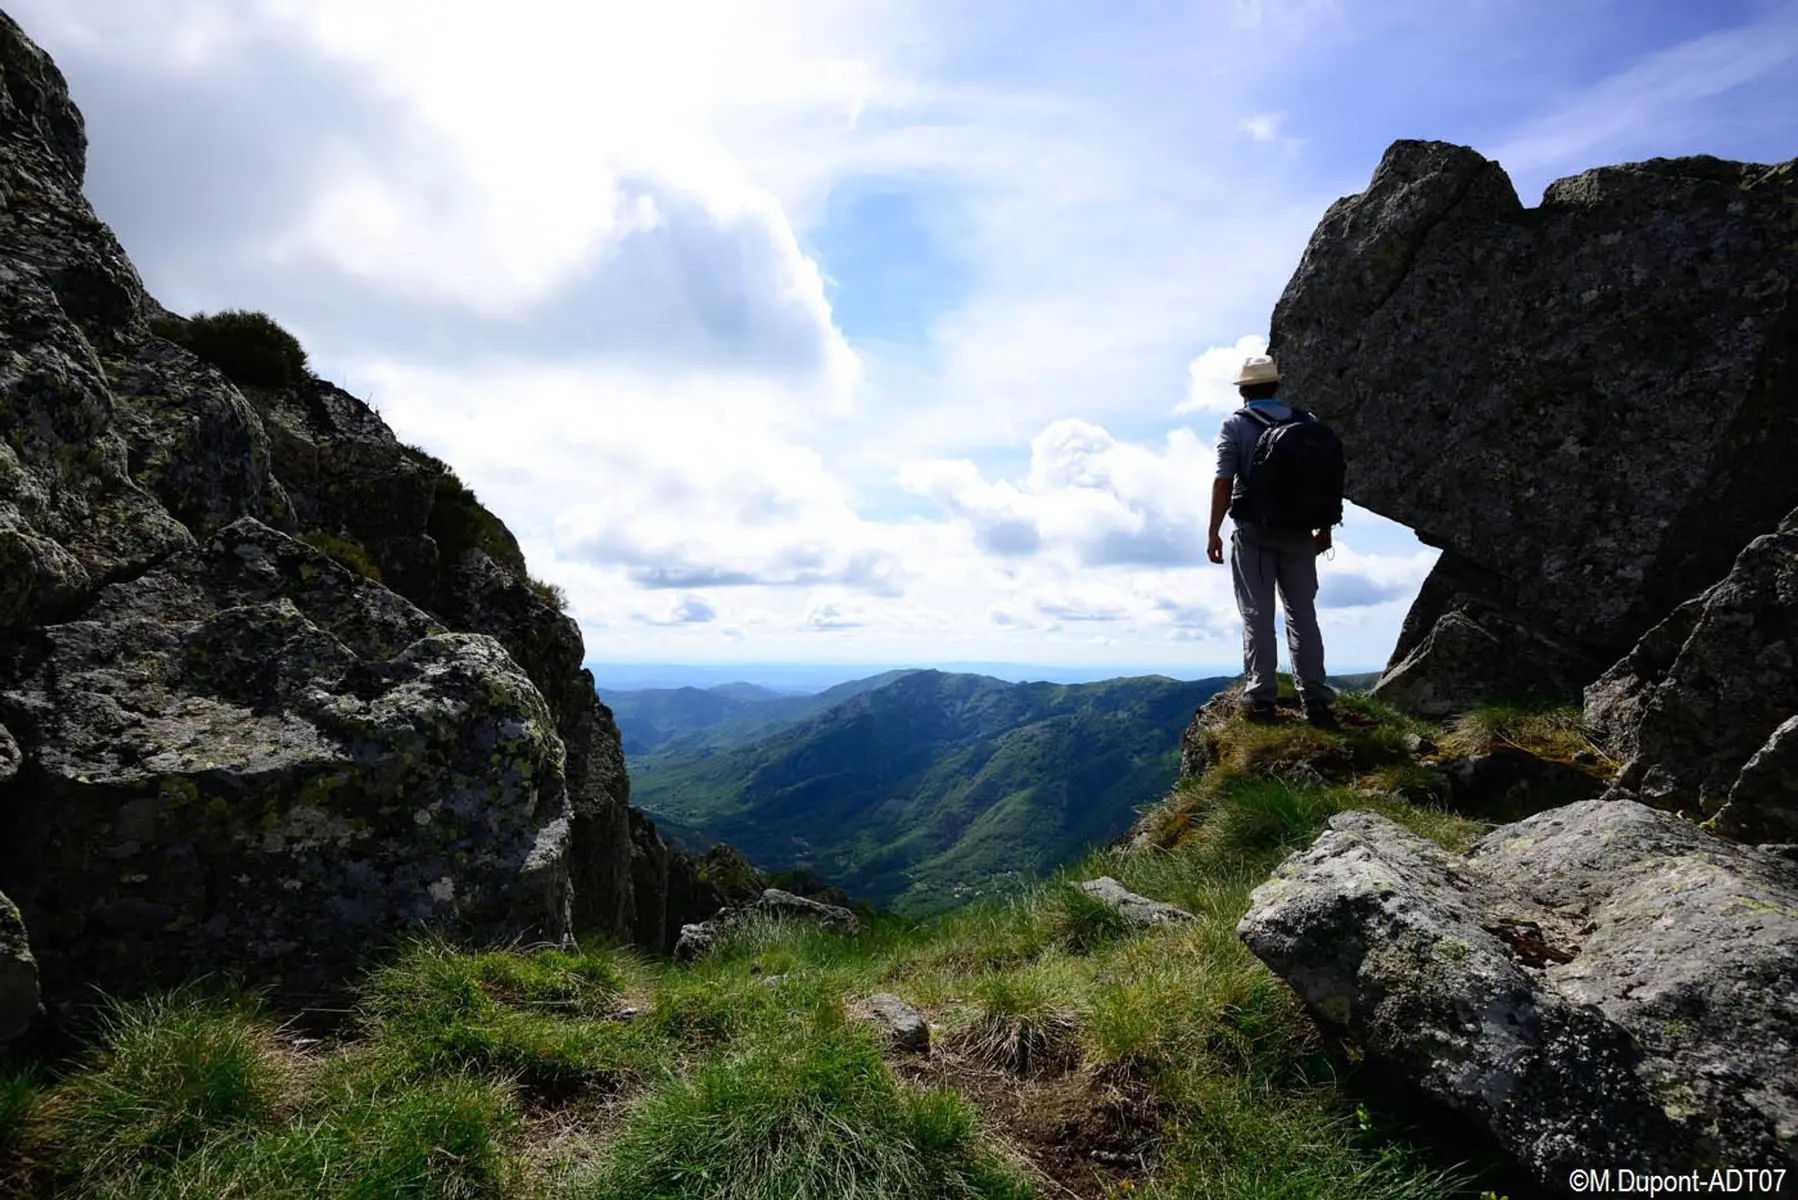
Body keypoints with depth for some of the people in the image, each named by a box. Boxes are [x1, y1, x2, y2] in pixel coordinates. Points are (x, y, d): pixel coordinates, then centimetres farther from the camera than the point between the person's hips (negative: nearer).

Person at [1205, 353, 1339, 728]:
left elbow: (1223, 482, -12)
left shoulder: (1235, 425, -4)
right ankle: (1316, 698, 7)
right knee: (1303, 613, 8)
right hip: (1299, 531, 3)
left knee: (1257, 614, 2)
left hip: (1253, 531, -3)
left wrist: (1214, 532, -7)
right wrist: (1324, 527, 13)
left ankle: (1261, 696, 1)